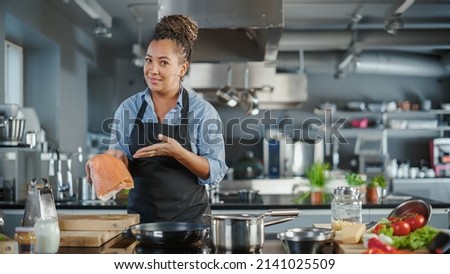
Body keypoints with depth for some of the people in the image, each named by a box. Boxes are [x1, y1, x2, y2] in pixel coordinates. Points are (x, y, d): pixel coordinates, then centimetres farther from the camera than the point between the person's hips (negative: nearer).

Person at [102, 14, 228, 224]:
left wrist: (177, 152, -23)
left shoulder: (203, 111, -6)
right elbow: (122, 167, 8)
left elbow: (215, 172, -9)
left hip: (190, 220, -2)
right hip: (140, 218, 2)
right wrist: (119, 158, -14)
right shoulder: (128, 109, 2)